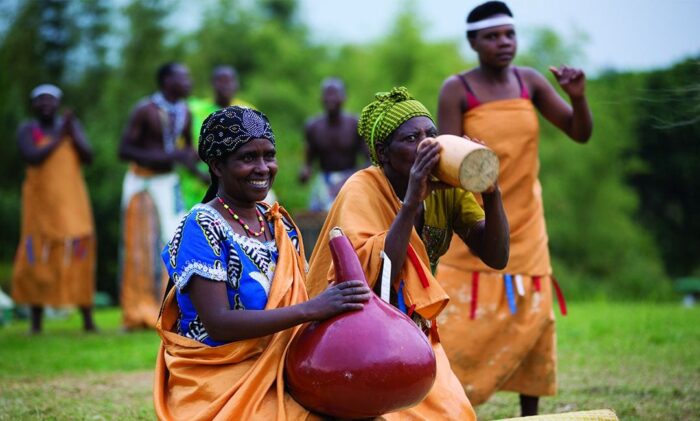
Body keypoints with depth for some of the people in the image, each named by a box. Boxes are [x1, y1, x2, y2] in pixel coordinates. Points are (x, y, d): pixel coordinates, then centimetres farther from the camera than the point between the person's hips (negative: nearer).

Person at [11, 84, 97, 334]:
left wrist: (72, 134, -12)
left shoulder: (71, 124, 9)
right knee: (37, 260, -3)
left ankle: (88, 320, 0)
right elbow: (32, 158, -16)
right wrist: (59, 137, -14)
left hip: (72, 203, 2)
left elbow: (87, 157, 1)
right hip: (41, 203, -2)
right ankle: (36, 323, 3)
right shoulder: (27, 130, 0)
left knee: (80, 258, -2)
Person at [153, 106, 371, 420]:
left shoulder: (278, 224, 9)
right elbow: (217, 322, -19)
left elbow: (293, 301, 12)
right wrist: (311, 309, -25)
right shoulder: (202, 227, -10)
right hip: (217, 389, -6)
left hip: (276, 382, 6)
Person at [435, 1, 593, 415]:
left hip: (524, 229, 4)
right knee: (463, 328, -8)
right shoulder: (457, 90, -10)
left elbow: (581, 133, 3)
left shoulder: (530, 82, 2)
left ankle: (530, 416, 16)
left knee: (531, 324, 6)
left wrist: (578, 96, -16)